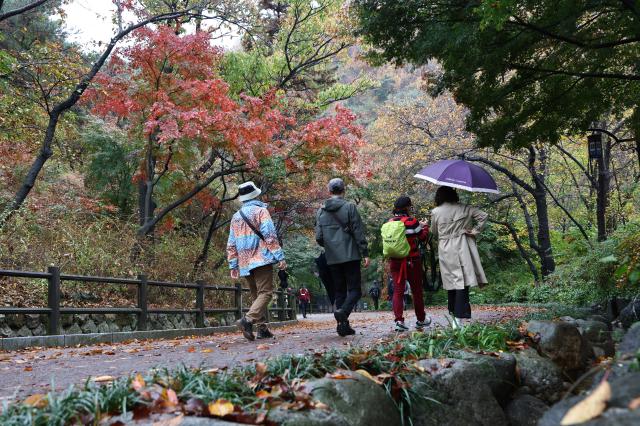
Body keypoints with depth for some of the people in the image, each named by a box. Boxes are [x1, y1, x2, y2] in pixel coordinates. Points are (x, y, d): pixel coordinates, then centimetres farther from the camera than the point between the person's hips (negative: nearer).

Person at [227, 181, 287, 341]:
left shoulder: (236, 216, 17)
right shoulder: (261, 211, -1)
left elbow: (231, 244, 15)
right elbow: (269, 235, -11)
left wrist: (233, 266, 18)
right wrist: (280, 256, -11)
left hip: (245, 264, 6)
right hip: (261, 260, -6)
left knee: (256, 296, 14)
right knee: (265, 293, -9)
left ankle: (262, 329, 10)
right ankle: (248, 320, -28)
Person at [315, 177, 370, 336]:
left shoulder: (321, 211, 6)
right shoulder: (349, 207, -5)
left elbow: (319, 237, 5)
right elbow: (358, 232, -8)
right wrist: (365, 253, -4)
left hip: (332, 258, 4)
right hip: (350, 256, -4)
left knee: (340, 291, 11)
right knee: (355, 289, 1)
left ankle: (343, 324, 8)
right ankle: (343, 311, -23)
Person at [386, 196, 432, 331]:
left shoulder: (389, 222, 2)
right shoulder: (411, 221, -13)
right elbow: (422, 237, -4)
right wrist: (425, 226, 18)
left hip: (395, 261, 3)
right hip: (412, 261, -3)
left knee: (398, 290, 4)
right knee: (416, 290, 12)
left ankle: (399, 320, -8)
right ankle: (421, 319, 25)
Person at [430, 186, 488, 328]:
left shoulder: (435, 212, 1)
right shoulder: (464, 208, 0)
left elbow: (434, 232, 12)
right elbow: (484, 216, -3)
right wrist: (475, 231, 2)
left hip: (446, 252, 2)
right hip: (462, 249, -1)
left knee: (451, 283, 11)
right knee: (462, 283, -5)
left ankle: (453, 316, 19)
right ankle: (460, 317, -13)